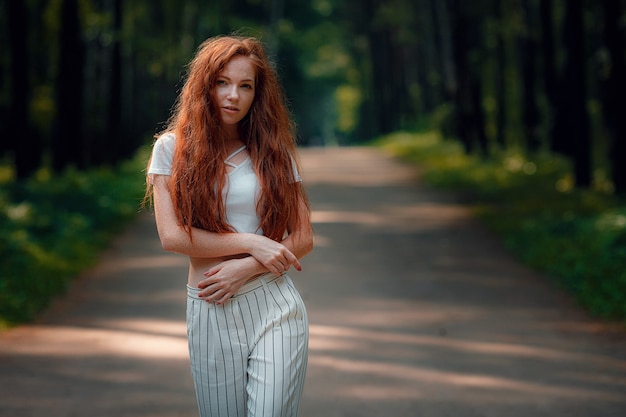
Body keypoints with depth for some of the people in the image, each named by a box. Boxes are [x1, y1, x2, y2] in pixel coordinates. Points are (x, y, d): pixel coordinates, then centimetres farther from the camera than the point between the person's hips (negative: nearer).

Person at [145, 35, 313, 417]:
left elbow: (303, 238, 4)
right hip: (210, 311, 0)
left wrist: (245, 269, -11)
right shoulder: (173, 148, 2)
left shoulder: (274, 151, 6)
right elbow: (172, 235, -7)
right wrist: (252, 243, -11)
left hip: (274, 305, 0)